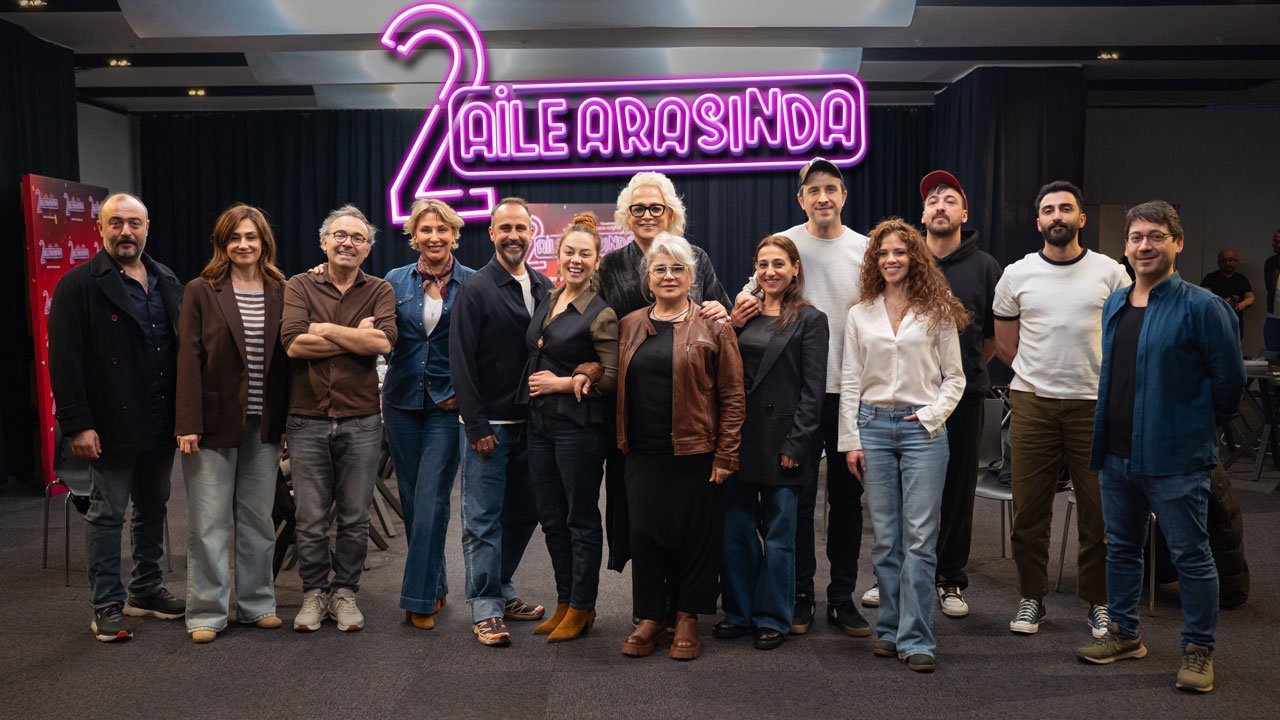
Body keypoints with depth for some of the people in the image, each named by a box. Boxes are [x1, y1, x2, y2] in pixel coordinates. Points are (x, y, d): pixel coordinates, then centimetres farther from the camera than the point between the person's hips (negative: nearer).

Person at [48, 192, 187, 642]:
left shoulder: (167, 281, 10)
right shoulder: (80, 284, -7)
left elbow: (185, 345, 11)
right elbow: (65, 360, -12)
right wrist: (77, 424, -17)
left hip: (162, 423, 6)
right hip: (113, 426, -5)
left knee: (153, 508, 15)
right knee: (107, 513, 5)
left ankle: (146, 590, 29)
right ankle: (107, 606, 15)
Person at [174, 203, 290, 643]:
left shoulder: (280, 294, 6)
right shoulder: (200, 291, -1)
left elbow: (285, 359, 5)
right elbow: (189, 359, -6)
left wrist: (286, 422, 1)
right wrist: (188, 423, -12)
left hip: (264, 425, 3)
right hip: (215, 422, -2)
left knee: (259, 520, 11)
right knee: (209, 523, 3)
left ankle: (257, 603, 24)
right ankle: (206, 612, 14)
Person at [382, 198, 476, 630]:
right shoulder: (395, 281, 4)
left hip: (447, 404, -3)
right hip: (402, 401, 3)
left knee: (431, 499, -7)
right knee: (411, 497, 10)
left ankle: (420, 598, 1)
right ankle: (435, 584, 26)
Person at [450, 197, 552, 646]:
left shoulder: (543, 287, 10)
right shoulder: (476, 289, -7)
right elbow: (461, 361, -10)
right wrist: (476, 425, -14)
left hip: (530, 423, 6)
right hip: (489, 424, -6)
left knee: (523, 513, 14)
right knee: (484, 519, 1)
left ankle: (500, 590, 30)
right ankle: (485, 609, 10)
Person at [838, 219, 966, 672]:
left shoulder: (937, 312, 4)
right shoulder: (859, 315, 9)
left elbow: (954, 377, 6)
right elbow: (850, 381, 8)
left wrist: (933, 415, -8)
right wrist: (850, 440, 3)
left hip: (921, 427, -2)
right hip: (873, 426, 2)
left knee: (919, 537, -4)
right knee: (884, 538, 7)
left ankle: (916, 639, 1)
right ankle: (890, 630, 17)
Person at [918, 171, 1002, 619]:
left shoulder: (984, 267, 4)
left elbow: (995, 334, 11)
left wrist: (969, 370, 10)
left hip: (962, 395, 0)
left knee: (959, 485, 7)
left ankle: (950, 578, 19)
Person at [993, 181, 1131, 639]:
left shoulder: (1111, 273, 1)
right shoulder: (1016, 275, 4)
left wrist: (1102, 381, 5)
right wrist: (1041, 376, 10)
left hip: (1095, 405, -1)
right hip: (1031, 404, 1)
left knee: (1099, 510, 5)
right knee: (1029, 507, 7)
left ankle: (1098, 601, 22)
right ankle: (1032, 596, 21)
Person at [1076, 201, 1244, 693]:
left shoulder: (1201, 307, -12)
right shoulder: (1114, 305, 9)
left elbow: (1228, 378, -8)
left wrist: (1199, 427, 1)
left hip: (1175, 459, -7)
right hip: (1116, 454, 7)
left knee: (1191, 556, 5)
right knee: (1121, 548, 17)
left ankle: (1198, 650, 19)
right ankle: (1124, 634, 31)